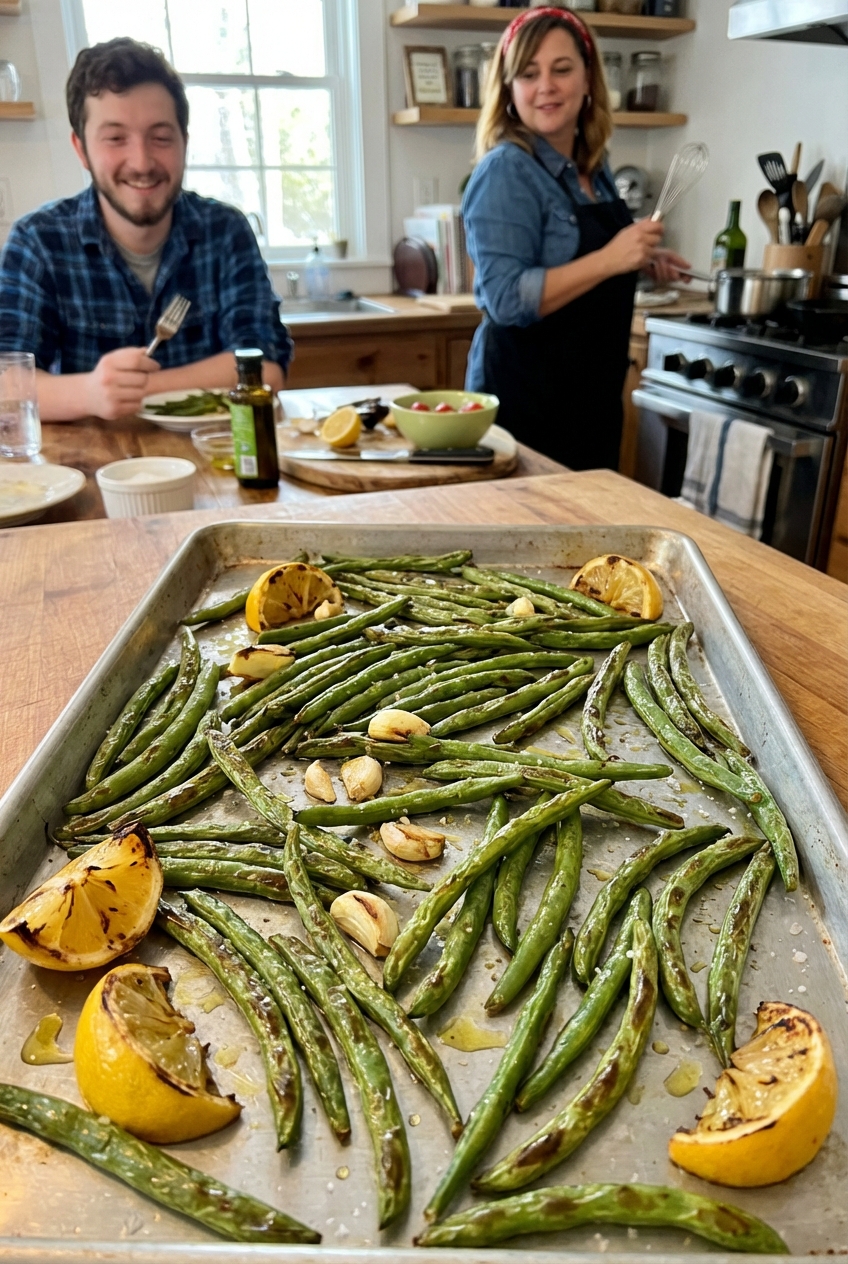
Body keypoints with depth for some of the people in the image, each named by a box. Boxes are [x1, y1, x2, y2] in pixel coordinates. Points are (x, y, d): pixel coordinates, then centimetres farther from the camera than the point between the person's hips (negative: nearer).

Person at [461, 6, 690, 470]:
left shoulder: (594, 169, 8)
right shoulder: (506, 171, -14)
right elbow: (508, 300, -23)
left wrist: (640, 260, 8)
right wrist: (609, 259, -26)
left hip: (594, 393, 8)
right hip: (526, 396, -7)